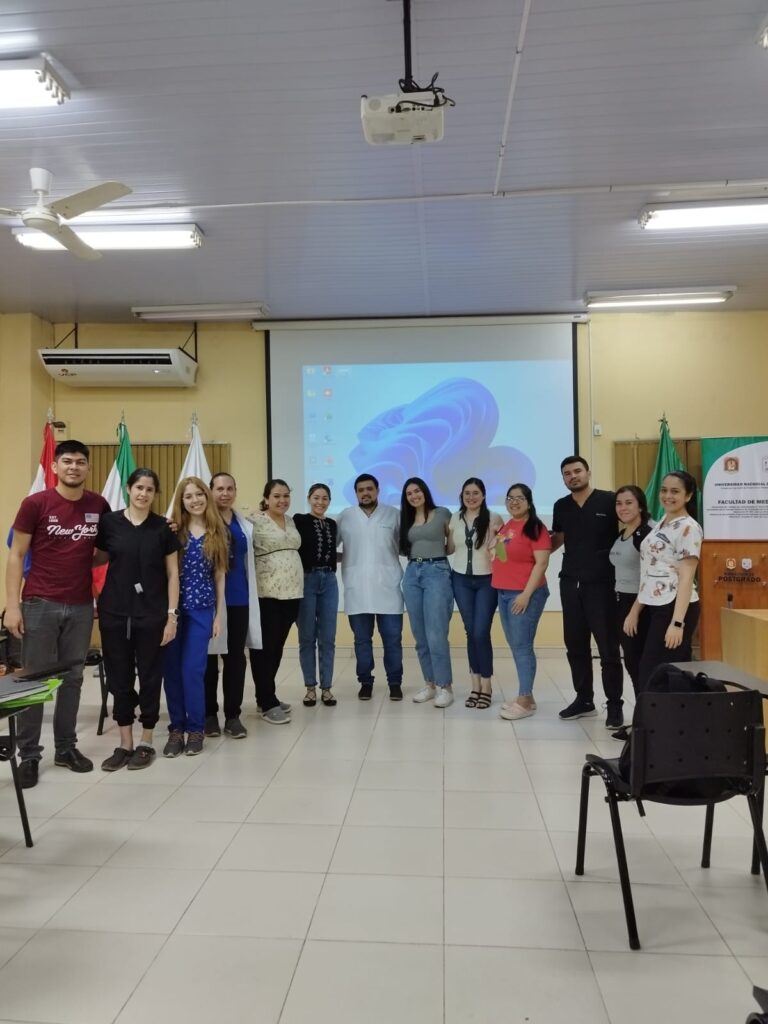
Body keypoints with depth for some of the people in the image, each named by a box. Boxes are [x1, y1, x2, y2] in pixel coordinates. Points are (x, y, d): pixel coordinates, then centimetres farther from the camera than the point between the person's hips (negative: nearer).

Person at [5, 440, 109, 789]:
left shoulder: (100, 506, 2)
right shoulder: (35, 504, -6)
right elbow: (16, 556, -4)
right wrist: (12, 605, -9)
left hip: (81, 606, 3)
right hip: (39, 604, -3)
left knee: (73, 678, 10)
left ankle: (66, 748, 23)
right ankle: (29, 754, 15)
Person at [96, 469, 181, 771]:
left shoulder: (164, 527, 1)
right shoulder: (109, 522, 1)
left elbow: (172, 573, 1)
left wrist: (172, 614, -4)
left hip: (151, 613, -1)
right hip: (114, 612, 1)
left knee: (149, 676, 7)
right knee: (119, 677, 8)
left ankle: (146, 743, 21)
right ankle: (125, 743, 22)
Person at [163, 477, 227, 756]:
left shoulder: (217, 533, 4)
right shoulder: (172, 530, 1)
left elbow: (219, 576, 6)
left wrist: (219, 615, 5)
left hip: (202, 609, 0)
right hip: (173, 607, 0)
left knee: (192, 669, -2)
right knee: (172, 669, 4)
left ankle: (195, 728, 14)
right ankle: (176, 728, 18)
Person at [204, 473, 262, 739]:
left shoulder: (245, 526, 12)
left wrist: (252, 598, 14)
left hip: (239, 599, 4)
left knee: (236, 657, 7)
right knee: (209, 656, 6)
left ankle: (233, 715, 15)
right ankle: (209, 714, 18)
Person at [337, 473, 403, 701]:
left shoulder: (393, 514, 5)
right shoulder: (345, 517, 7)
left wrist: (392, 555, -6)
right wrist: (345, 558, -2)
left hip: (387, 586, -1)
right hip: (357, 588, 1)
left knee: (392, 638, 2)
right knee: (362, 639, 8)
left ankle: (395, 682, 13)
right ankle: (365, 682, 19)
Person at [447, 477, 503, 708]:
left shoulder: (494, 518, -6)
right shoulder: (454, 518, 5)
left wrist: (497, 537, -16)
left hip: (487, 581, -3)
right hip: (461, 580, 3)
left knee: (481, 633, -7)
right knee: (471, 632, 7)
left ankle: (486, 687, 7)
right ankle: (475, 685, 17)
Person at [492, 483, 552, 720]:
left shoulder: (535, 527, -10)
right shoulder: (506, 526, 13)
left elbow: (542, 562, -15)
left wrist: (526, 593, -19)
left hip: (525, 594, -8)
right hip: (504, 593, 8)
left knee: (522, 646, -5)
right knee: (515, 646, 11)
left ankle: (525, 701, 1)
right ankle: (525, 697, 20)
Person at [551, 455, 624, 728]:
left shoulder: (609, 501, -7)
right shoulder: (561, 506, 9)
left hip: (601, 583, -5)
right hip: (570, 583, 5)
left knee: (608, 647, 1)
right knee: (575, 646, 11)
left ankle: (614, 705, 12)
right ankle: (584, 700, 25)